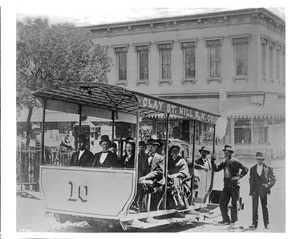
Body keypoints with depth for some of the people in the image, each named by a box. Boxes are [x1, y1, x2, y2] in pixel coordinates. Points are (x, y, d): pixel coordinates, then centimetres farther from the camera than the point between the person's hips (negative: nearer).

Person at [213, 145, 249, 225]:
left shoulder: (235, 162, -6)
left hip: (234, 185, -6)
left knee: (234, 204, 3)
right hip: (226, 185, 6)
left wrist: (238, 176, -17)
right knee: (222, 202, 2)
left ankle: (233, 220, 14)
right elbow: (216, 169, 9)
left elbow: (245, 169, -9)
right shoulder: (224, 163, 13)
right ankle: (226, 219, 11)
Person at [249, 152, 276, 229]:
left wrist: (268, 186, -5)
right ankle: (254, 223, -2)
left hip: (263, 190, -2)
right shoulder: (252, 169, 12)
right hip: (255, 190, 2)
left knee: (264, 207, 4)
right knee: (254, 207, -4)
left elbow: (273, 179, 6)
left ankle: (266, 224, 12)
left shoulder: (267, 168, 2)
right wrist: (251, 190, 7)